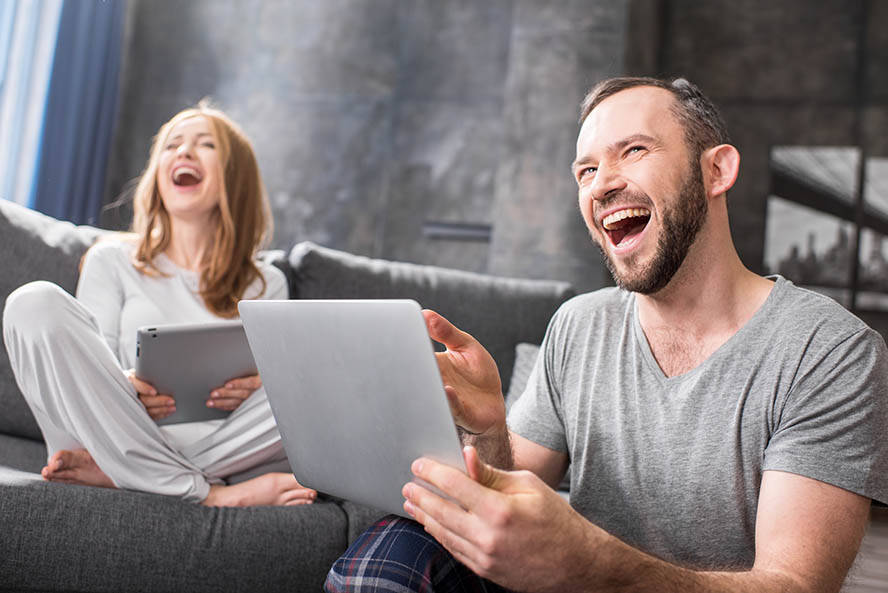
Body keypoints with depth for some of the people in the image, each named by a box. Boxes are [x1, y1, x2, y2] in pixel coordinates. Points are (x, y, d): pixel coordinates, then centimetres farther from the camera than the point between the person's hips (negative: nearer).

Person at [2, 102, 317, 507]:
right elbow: (88, 377, 8)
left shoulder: (266, 285, 20)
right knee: (35, 303, -20)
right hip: (120, 433, 0)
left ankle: (116, 472, -26)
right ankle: (206, 493, -27)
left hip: (225, 451, 1)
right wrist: (126, 389, -15)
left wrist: (257, 387, -12)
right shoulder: (112, 260, 18)